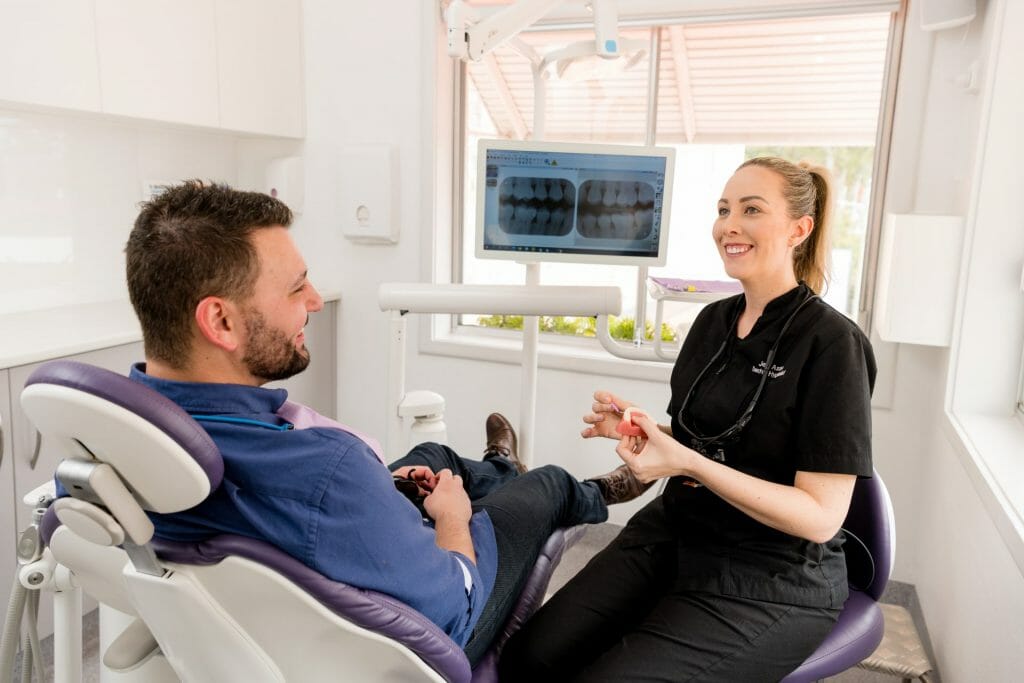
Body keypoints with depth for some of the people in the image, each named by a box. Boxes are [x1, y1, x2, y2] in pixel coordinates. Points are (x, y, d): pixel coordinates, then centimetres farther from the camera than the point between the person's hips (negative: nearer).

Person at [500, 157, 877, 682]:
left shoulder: (831, 343, -15)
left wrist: (689, 462, -26)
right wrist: (635, 428, -4)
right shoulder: (713, 319, 6)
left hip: (773, 580, -5)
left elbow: (821, 516, -18)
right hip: (673, 533, 6)